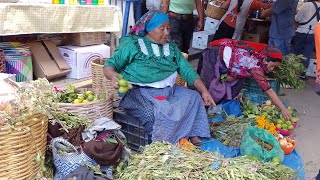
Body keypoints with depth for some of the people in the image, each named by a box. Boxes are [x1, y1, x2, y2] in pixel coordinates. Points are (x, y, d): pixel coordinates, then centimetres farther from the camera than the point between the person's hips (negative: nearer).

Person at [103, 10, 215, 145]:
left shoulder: (171, 48, 17)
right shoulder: (131, 43, 3)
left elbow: (187, 71, 11)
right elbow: (109, 65, -1)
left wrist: (204, 91, -2)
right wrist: (113, 76, -26)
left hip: (168, 91, 6)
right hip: (139, 93, -6)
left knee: (194, 98, -12)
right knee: (161, 112, -31)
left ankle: (195, 138, -11)